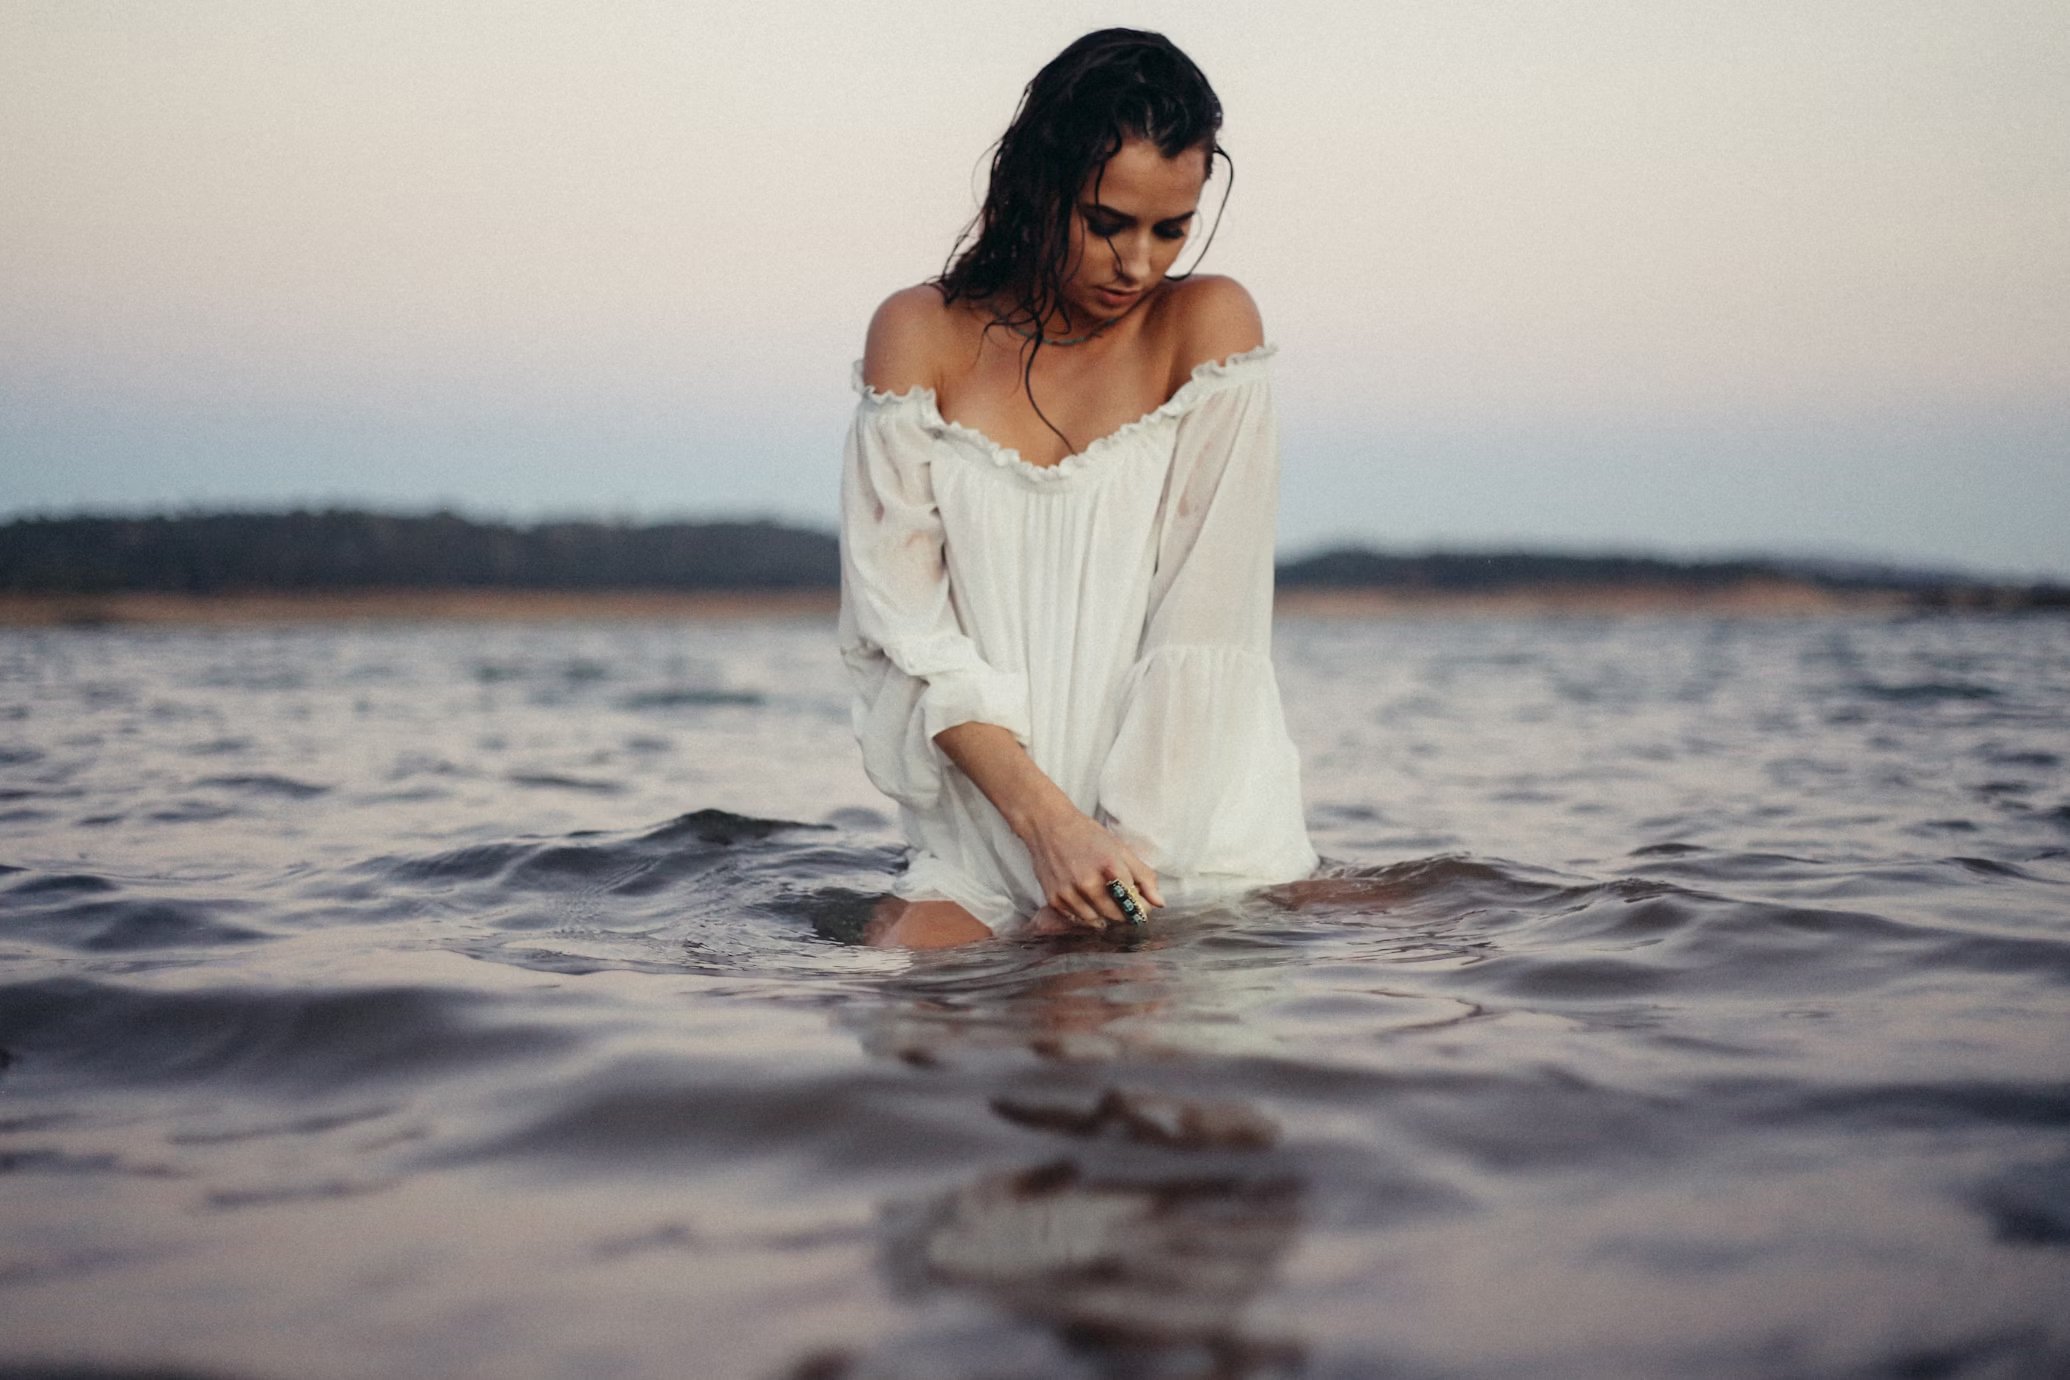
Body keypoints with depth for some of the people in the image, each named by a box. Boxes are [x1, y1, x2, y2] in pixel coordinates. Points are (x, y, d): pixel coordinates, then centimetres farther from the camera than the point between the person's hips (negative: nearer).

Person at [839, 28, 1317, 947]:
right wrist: (1049, 823, -15)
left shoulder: (1208, 324, -3)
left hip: (1192, 831, 2)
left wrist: (1124, 853, -16)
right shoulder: (921, 334, 2)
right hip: (983, 840, -1)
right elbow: (905, 623, -4)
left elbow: (1206, 627, -9)